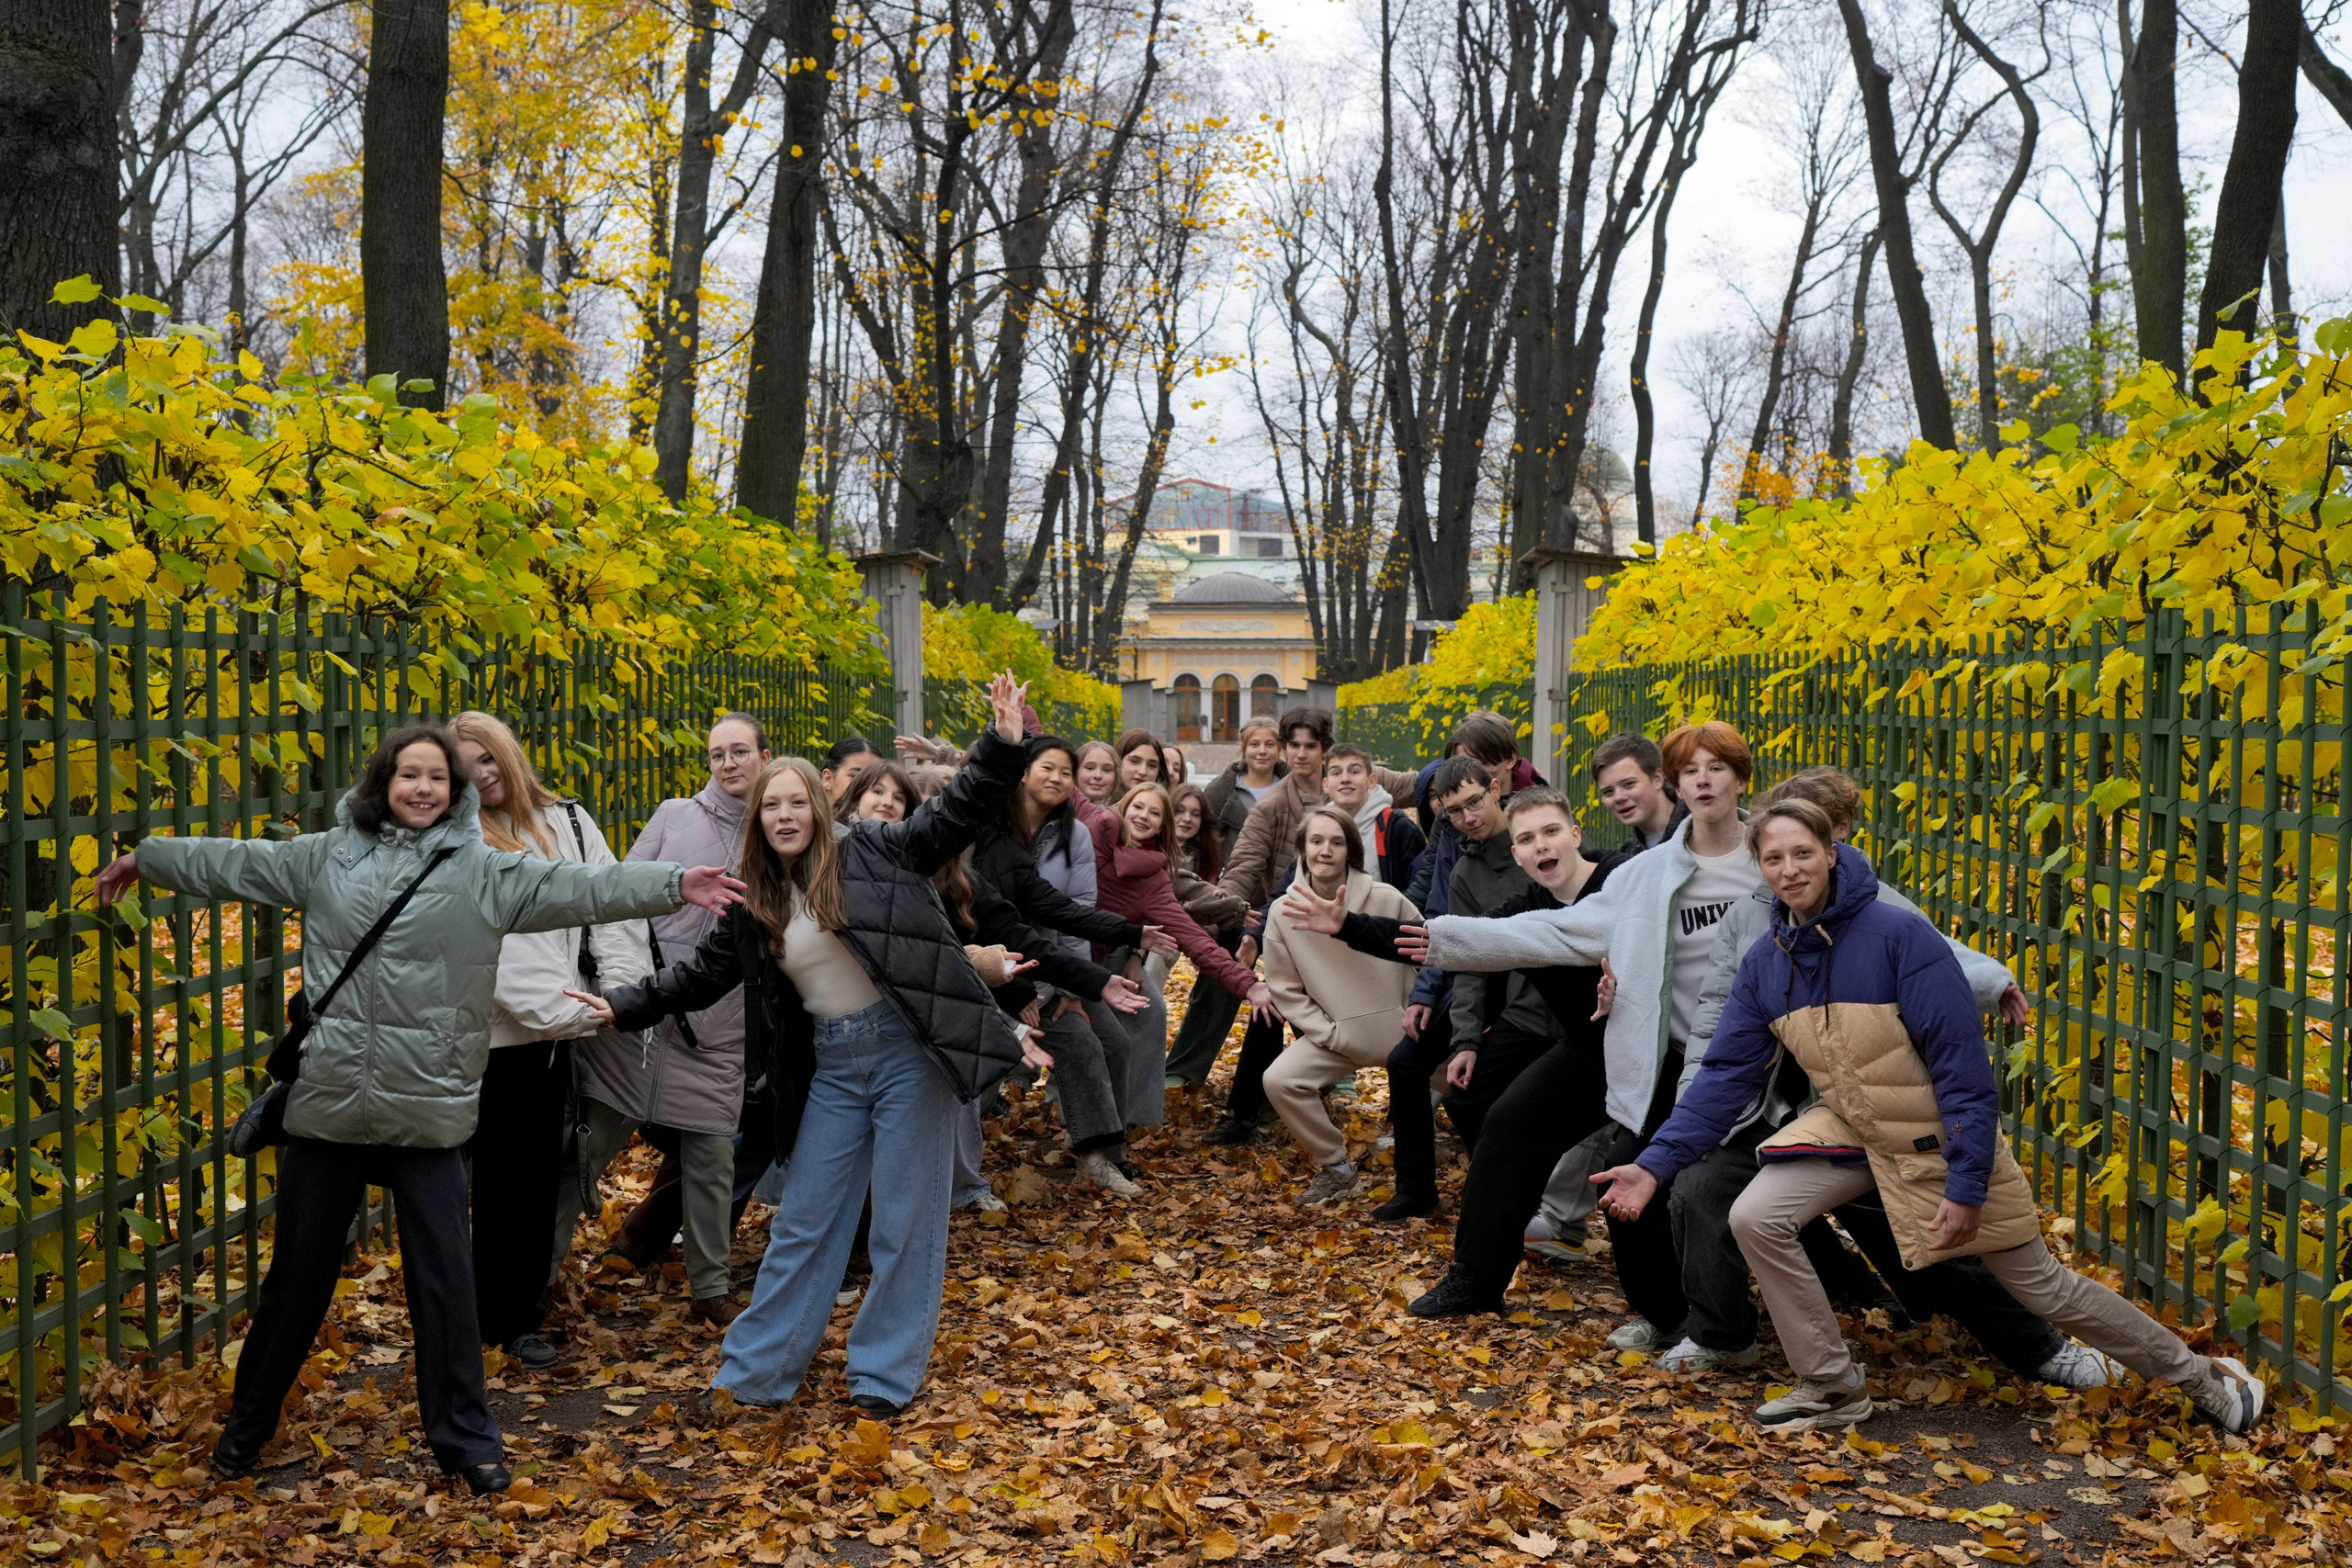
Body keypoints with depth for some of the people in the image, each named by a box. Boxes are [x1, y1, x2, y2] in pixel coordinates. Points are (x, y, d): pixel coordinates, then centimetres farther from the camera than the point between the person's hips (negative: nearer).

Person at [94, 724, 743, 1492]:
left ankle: (464, 1435, 17)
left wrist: (674, 885, -24)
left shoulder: (485, 871, -3)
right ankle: (249, 1421, 35)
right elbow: (233, 864, 20)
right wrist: (144, 858, 32)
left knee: (445, 1276, 3)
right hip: (328, 1103, 2)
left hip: (428, 1108, -2)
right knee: (298, 1271, 15)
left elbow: (578, 885, -13)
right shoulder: (325, 857, 6)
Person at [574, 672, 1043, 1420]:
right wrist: (622, 1007, 10)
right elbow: (701, 974, 16)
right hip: (832, 1066, 4)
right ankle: (755, 1370, 22)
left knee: (906, 1221, 3)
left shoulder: (871, 851, -4)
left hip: (908, 1050, -4)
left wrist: (1002, 746, -25)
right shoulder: (753, 905, 9)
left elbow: (953, 814, -12)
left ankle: (884, 1376, 17)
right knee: (803, 1220, 11)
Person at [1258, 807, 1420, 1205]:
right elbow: (1286, 990, -1)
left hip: (1401, 1029, 0)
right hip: (1335, 1035, 1)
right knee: (1279, 1080, -20)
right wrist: (1330, 1035, -10)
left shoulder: (1386, 899, -12)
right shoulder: (1284, 913, -8)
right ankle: (1335, 1168, 1)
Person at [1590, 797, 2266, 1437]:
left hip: (1942, 1137, -5)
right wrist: (1656, 1162, -13)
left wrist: (1966, 1184, -24)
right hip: (1852, 1130, 5)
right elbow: (1728, 1075, -5)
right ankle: (1832, 1389, 4)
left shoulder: (1899, 934, -24)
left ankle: (2199, 1375, 29)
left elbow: (1962, 1063, -23)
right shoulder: (1765, 964, -6)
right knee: (1755, 1218, -14)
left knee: (2041, 1286, 5)